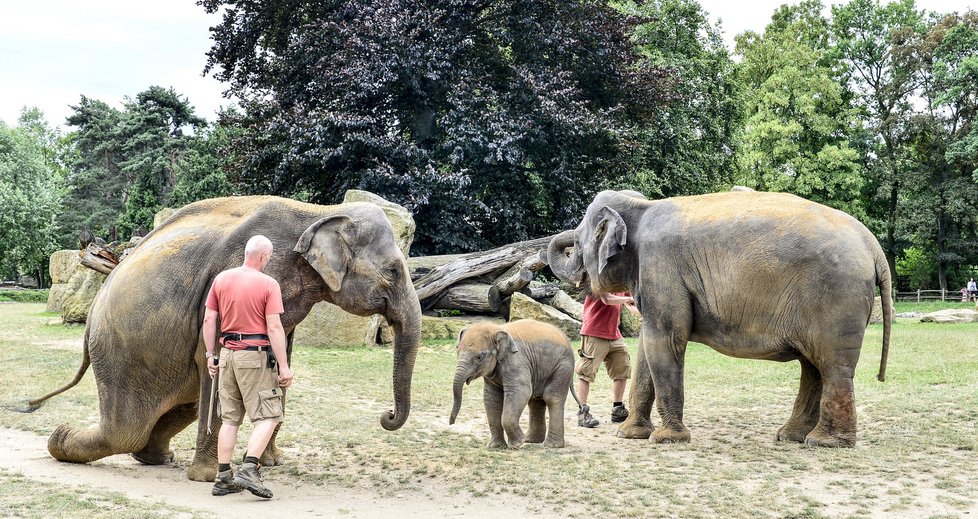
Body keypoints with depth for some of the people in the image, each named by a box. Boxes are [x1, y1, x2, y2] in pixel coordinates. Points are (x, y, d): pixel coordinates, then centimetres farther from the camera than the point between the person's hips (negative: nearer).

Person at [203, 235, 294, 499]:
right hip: (256, 356, -6)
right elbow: (274, 328, -14)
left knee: (230, 419, 11)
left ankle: (224, 478, 12)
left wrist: (210, 355, 16)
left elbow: (209, 320, 8)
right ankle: (249, 470, -14)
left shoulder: (221, 279, 7)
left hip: (228, 354, 6)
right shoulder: (268, 284, -9)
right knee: (267, 417, 0)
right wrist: (284, 366, -11)